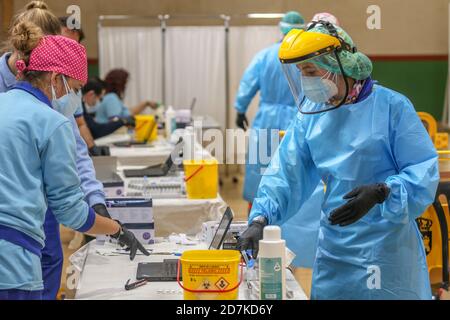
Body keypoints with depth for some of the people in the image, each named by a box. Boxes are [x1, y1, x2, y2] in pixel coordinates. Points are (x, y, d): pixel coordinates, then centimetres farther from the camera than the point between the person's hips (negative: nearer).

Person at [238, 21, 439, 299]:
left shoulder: (391, 106, -10)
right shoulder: (310, 116, 6)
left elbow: (424, 171, -13)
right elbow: (286, 174, 3)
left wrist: (380, 192, -27)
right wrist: (260, 219, -11)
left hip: (387, 243, -5)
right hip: (334, 249, 5)